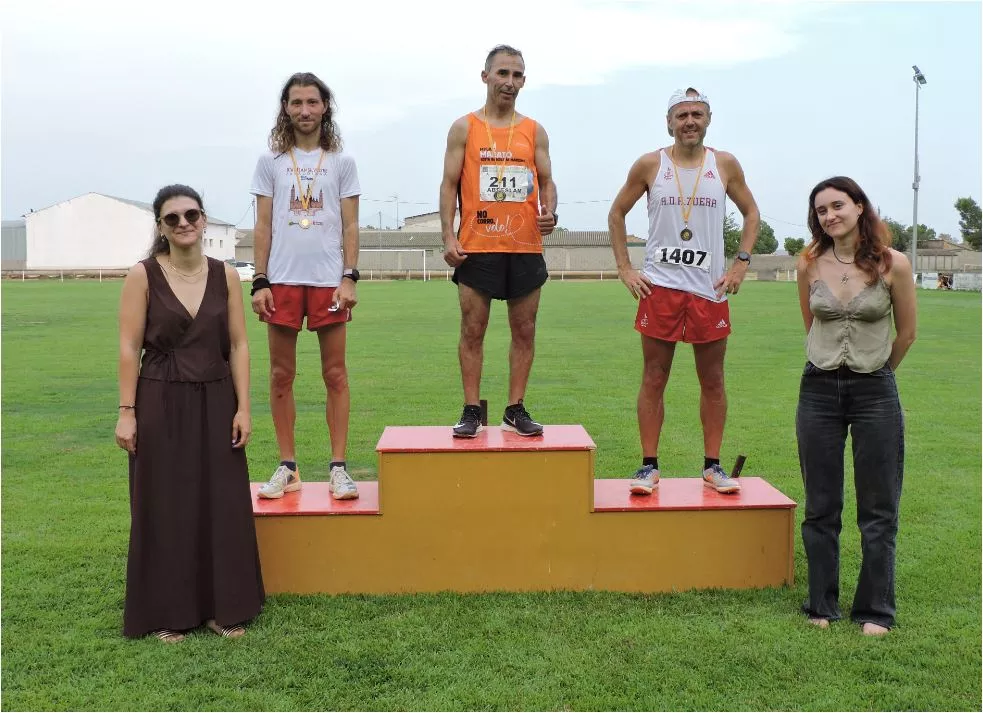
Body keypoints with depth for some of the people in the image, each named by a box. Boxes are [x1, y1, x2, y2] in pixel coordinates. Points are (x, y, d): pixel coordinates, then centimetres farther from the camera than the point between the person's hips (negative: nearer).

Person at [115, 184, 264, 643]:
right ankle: (168, 613, 20)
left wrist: (243, 408, -2)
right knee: (165, 508, 5)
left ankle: (224, 608, 21)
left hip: (216, 403, 3)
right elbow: (129, 348, -4)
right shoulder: (143, 276, -4)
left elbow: (238, 345, 3)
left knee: (223, 505, 6)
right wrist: (127, 412, -9)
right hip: (162, 404, -2)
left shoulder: (226, 276, 3)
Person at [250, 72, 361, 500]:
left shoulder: (341, 162, 8)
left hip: (328, 280, -1)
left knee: (335, 374, 0)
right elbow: (262, 227, 8)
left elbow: (350, 227, 5)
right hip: (282, 280, 1)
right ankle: (287, 467, 13)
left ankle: (339, 468, 6)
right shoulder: (271, 161, 10)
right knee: (281, 376, 4)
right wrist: (260, 282, -1)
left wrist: (349, 277, -6)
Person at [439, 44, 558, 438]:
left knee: (525, 331, 5)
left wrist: (549, 212, -10)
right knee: (472, 330, 1)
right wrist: (448, 236, -8)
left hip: (526, 247, 2)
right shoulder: (464, 128, 6)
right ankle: (471, 410, 9)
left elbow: (546, 181, 13)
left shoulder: (534, 131, 11)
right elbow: (449, 185, 3)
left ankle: (516, 409, 15)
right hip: (476, 247, -2)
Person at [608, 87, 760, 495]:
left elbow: (751, 213, 15)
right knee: (654, 379, 1)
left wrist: (741, 263, 4)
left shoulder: (725, 165, 5)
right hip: (659, 288, -1)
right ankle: (649, 466, 10)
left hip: (710, 289, 1)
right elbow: (616, 214, 10)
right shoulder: (649, 165, 2)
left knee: (712, 381, 6)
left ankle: (712, 466, 17)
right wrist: (624, 269, 2)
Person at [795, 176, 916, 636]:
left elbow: (907, 332, 4)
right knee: (820, 508, 9)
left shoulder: (893, 265, -8)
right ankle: (821, 605, 22)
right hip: (819, 390, 2)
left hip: (875, 393, -2)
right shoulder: (810, 265, -1)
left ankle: (875, 611, 19)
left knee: (878, 511, 5)